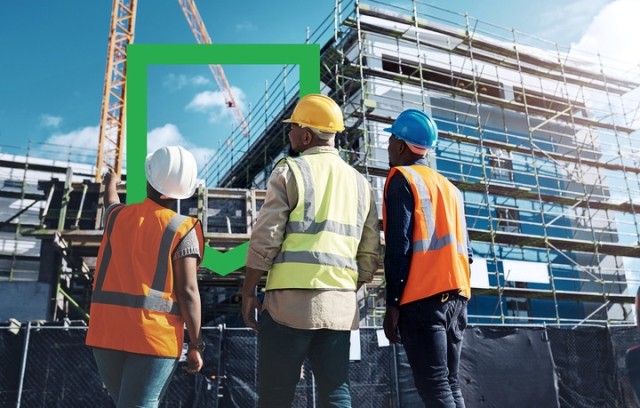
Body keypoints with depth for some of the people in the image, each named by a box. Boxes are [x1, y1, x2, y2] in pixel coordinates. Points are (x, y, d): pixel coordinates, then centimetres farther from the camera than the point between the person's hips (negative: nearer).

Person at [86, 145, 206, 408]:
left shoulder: (118, 216, 8)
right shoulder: (182, 229, -7)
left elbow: (110, 202, 34)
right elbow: (187, 292, -12)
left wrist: (111, 183, 57)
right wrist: (196, 345, -5)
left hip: (106, 330, 5)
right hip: (154, 335, -5)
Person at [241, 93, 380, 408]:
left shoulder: (290, 171, -2)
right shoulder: (360, 182, 13)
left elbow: (265, 239, -7)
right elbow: (370, 253, 12)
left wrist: (248, 292, 2)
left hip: (291, 299, -5)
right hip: (341, 304, 5)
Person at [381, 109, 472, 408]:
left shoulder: (401, 178, 0)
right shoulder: (449, 187, 21)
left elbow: (399, 244, -10)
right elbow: (463, 247, 17)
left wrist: (393, 303, -10)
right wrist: (456, 291, 20)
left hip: (423, 297, -7)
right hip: (455, 294, 7)